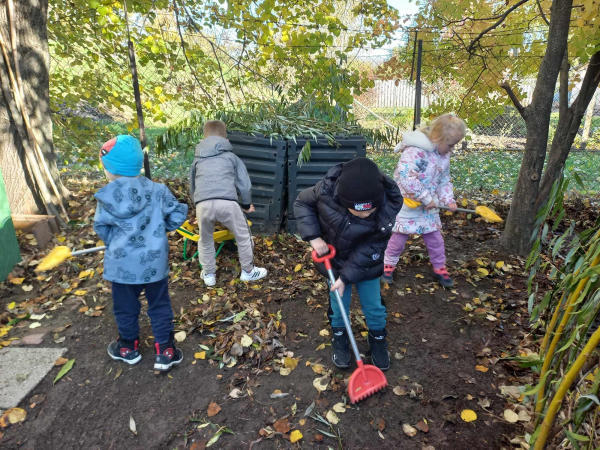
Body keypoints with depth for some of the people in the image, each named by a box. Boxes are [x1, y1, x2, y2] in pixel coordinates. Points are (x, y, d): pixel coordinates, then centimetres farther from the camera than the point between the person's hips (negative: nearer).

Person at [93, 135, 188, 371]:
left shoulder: (107, 197, -10)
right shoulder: (157, 191, -8)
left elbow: (102, 229, 0)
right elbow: (177, 215, -3)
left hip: (122, 264, 0)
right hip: (154, 262, 1)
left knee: (125, 308, 19)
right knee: (160, 306, 13)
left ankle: (129, 348, 38)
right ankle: (165, 352, 18)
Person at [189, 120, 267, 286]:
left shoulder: (197, 160, 26)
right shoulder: (231, 156, 20)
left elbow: (192, 187, 35)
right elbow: (244, 184, 18)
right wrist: (246, 204, 34)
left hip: (203, 204, 2)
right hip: (227, 203, -2)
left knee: (205, 240, 24)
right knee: (243, 235, 19)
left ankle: (208, 274, 35)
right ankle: (248, 271, 30)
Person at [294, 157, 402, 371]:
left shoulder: (388, 207, -31)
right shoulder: (328, 189, -32)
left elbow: (368, 250, -23)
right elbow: (302, 203, -11)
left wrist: (346, 277, -21)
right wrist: (313, 237, -21)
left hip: (367, 265, 0)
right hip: (335, 260, 1)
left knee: (374, 306, 14)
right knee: (338, 305, 14)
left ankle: (378, 338, 43)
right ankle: (339, 337, 42)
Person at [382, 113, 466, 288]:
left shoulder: (444, 156, 2)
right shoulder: (415, 150, -26)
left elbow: (444, 180, 12)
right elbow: (406, 177, -35)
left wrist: (448, 200, -4)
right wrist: (426, 198, -27)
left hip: (429, 205, 7)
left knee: (435, 237, 14)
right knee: (400, 235, 7)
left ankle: (439, 268, 32)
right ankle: (388, 264, 27)